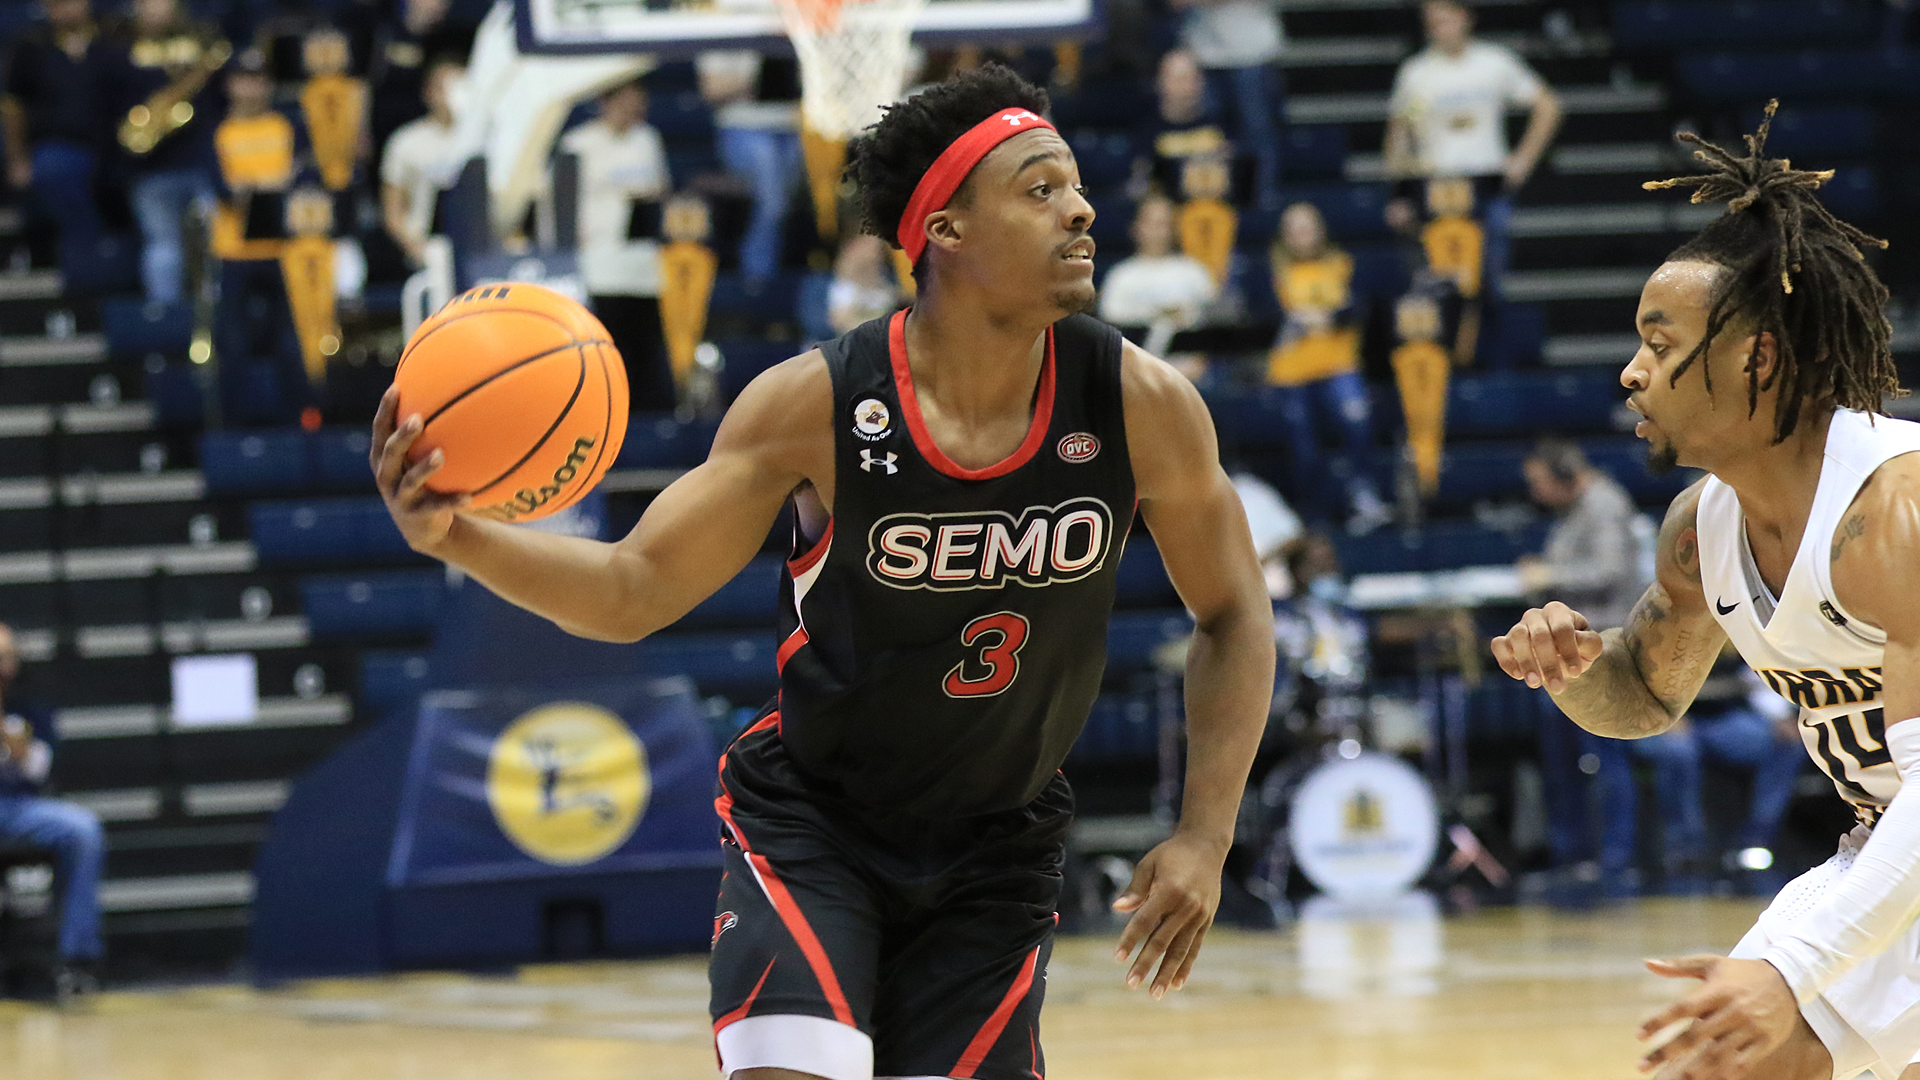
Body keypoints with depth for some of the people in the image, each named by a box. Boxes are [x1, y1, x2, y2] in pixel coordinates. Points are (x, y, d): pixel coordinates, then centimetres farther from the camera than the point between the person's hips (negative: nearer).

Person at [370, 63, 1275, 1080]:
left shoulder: (1140, 405, -15)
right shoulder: (816, 404, -19)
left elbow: (1233, 615, 1)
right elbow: (634, 590, -14)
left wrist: (1203, 839, -8)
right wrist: (457, 535, -32)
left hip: (997, 851, 3)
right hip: (809, 824, -3)